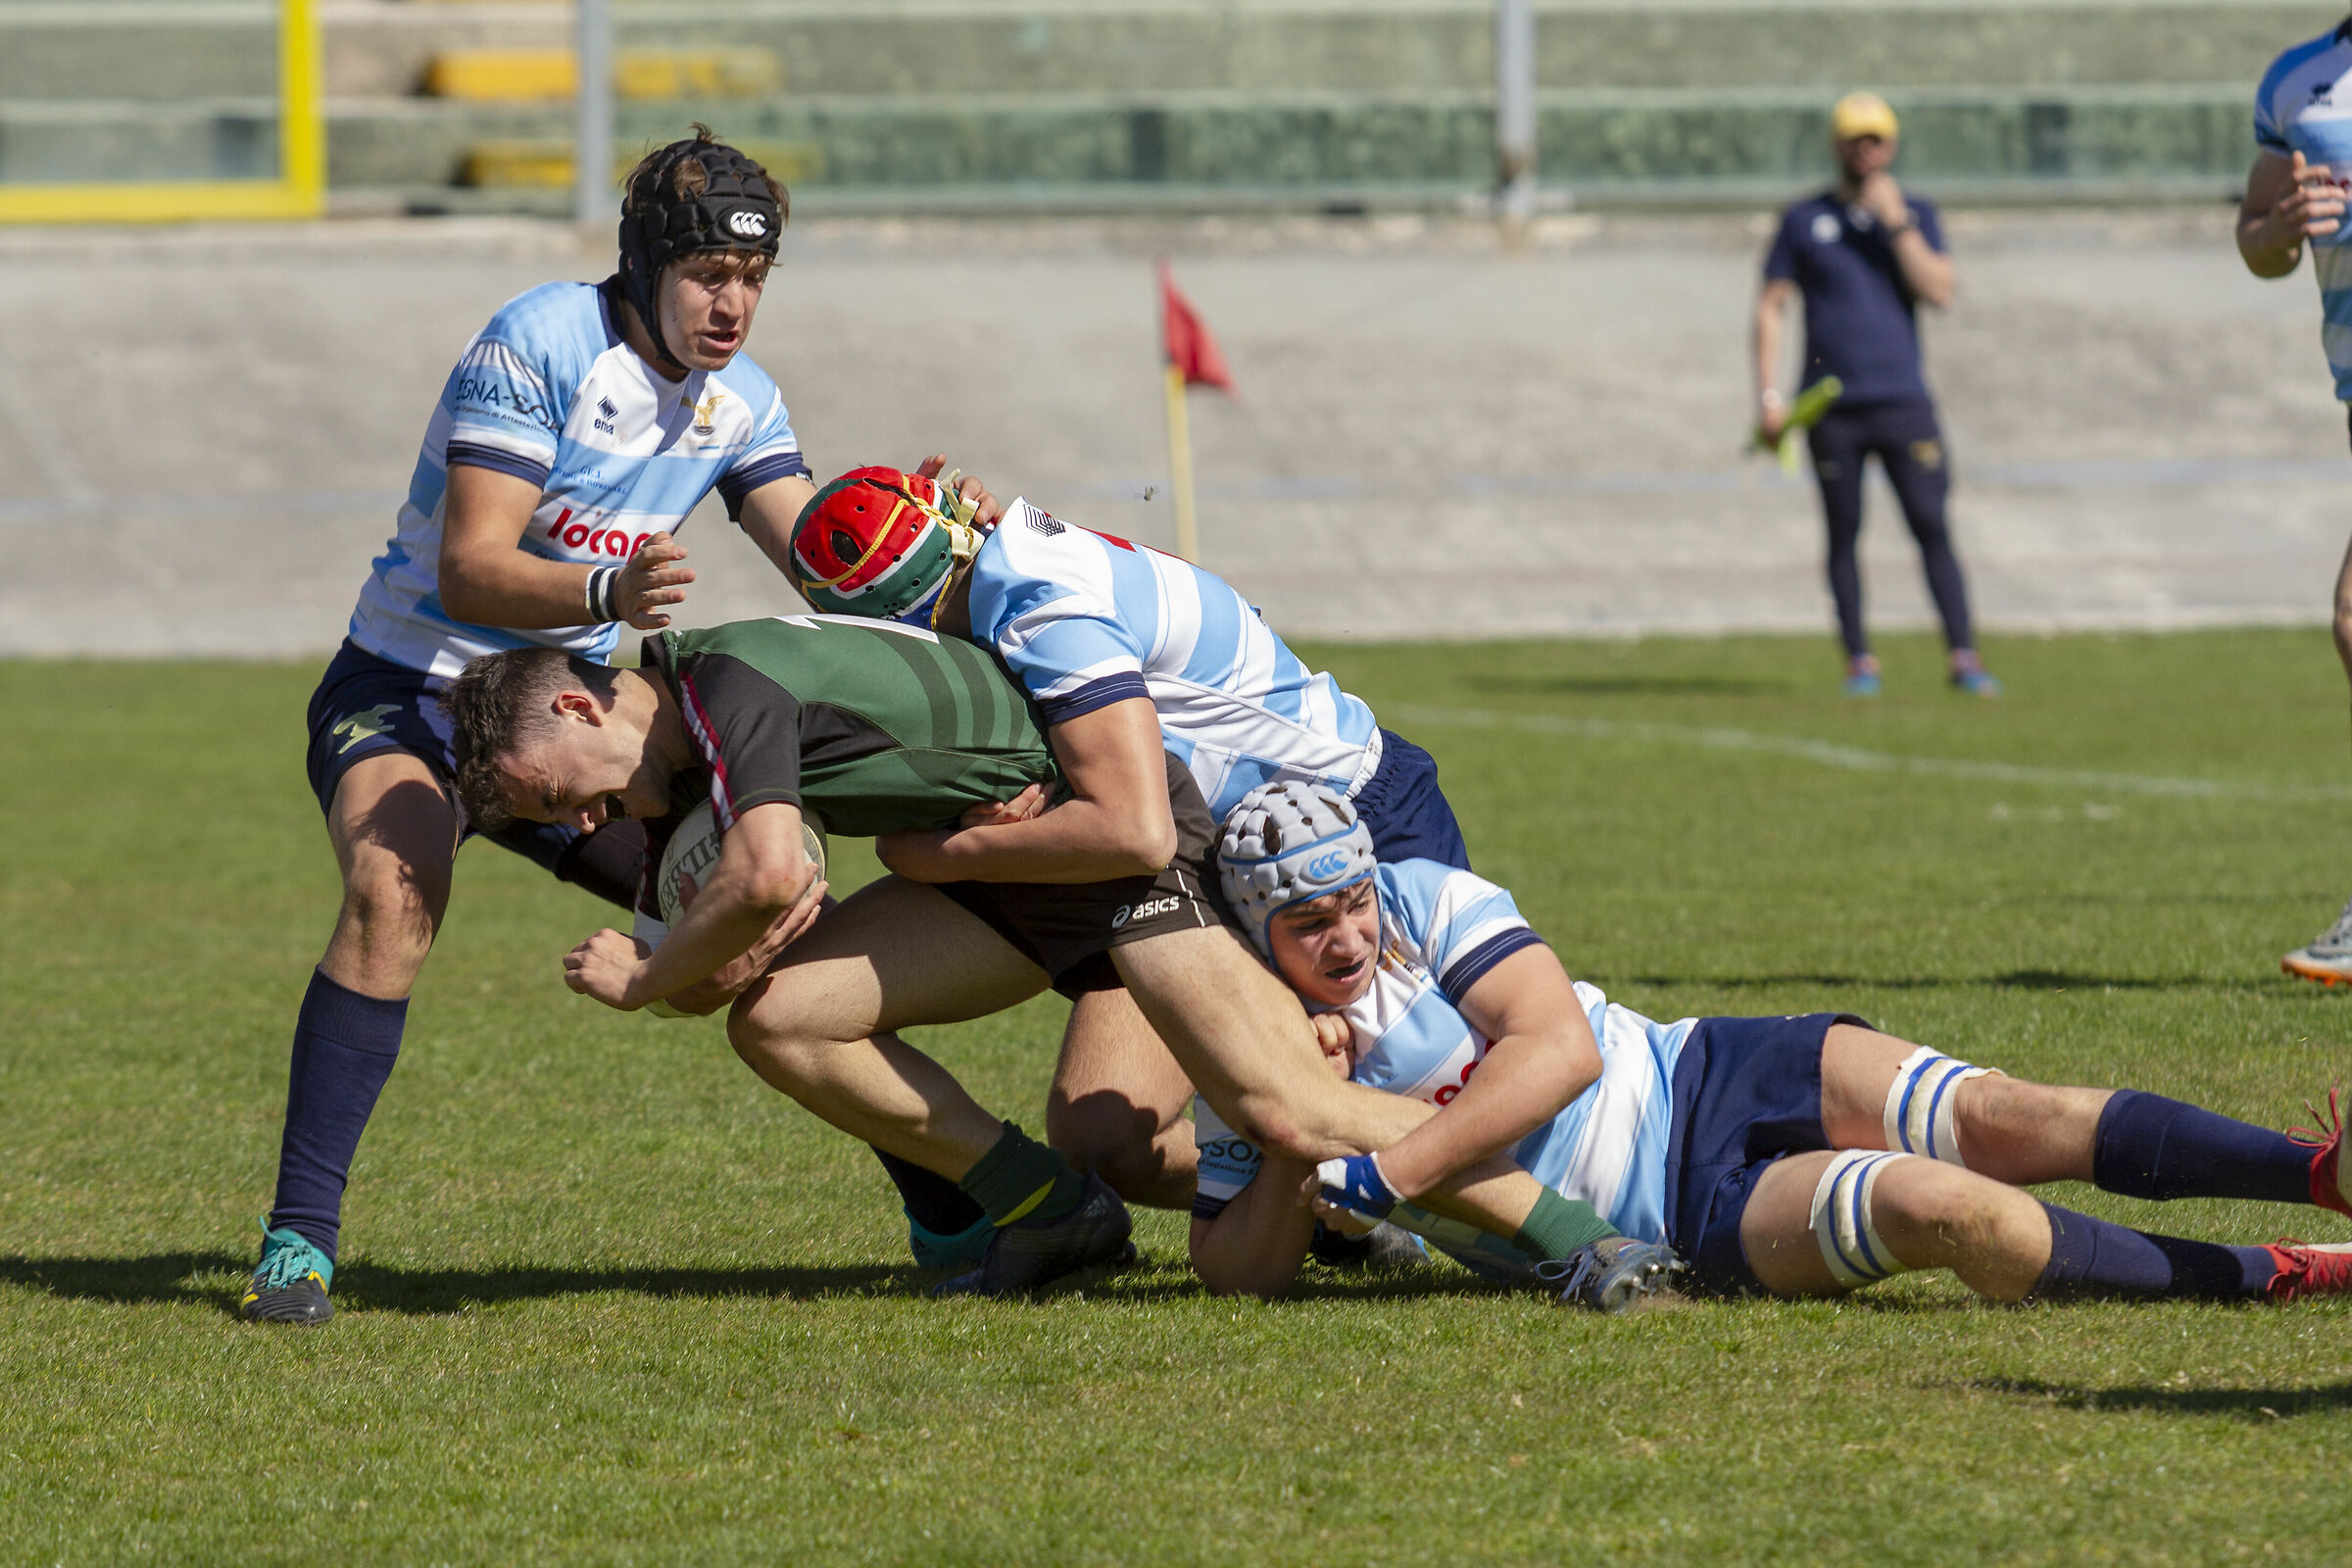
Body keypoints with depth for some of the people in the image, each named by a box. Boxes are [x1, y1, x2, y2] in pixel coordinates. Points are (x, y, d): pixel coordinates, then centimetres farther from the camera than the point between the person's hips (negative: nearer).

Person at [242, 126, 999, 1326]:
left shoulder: (739, 402, 2)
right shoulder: (538, 347, -20)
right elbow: (469, 572, -26)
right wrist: (609, 591, -44)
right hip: (408, 693, -6)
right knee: (393, 894, -35)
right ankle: (299, 1240, -33)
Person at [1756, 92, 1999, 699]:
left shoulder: (1915, 214, 9)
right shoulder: (1805, 221, 8)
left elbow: (1938, 291, -4)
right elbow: (1770, 307, 8)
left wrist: (1897, 224, -10)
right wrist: (1768, 393, 0)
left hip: (1902, 399, 0)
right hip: (1832, 407, 0)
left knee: (1932, 528, -7)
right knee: (1843, 535, 2)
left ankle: (1963, 657, -7)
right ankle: (1859, 661, 8)